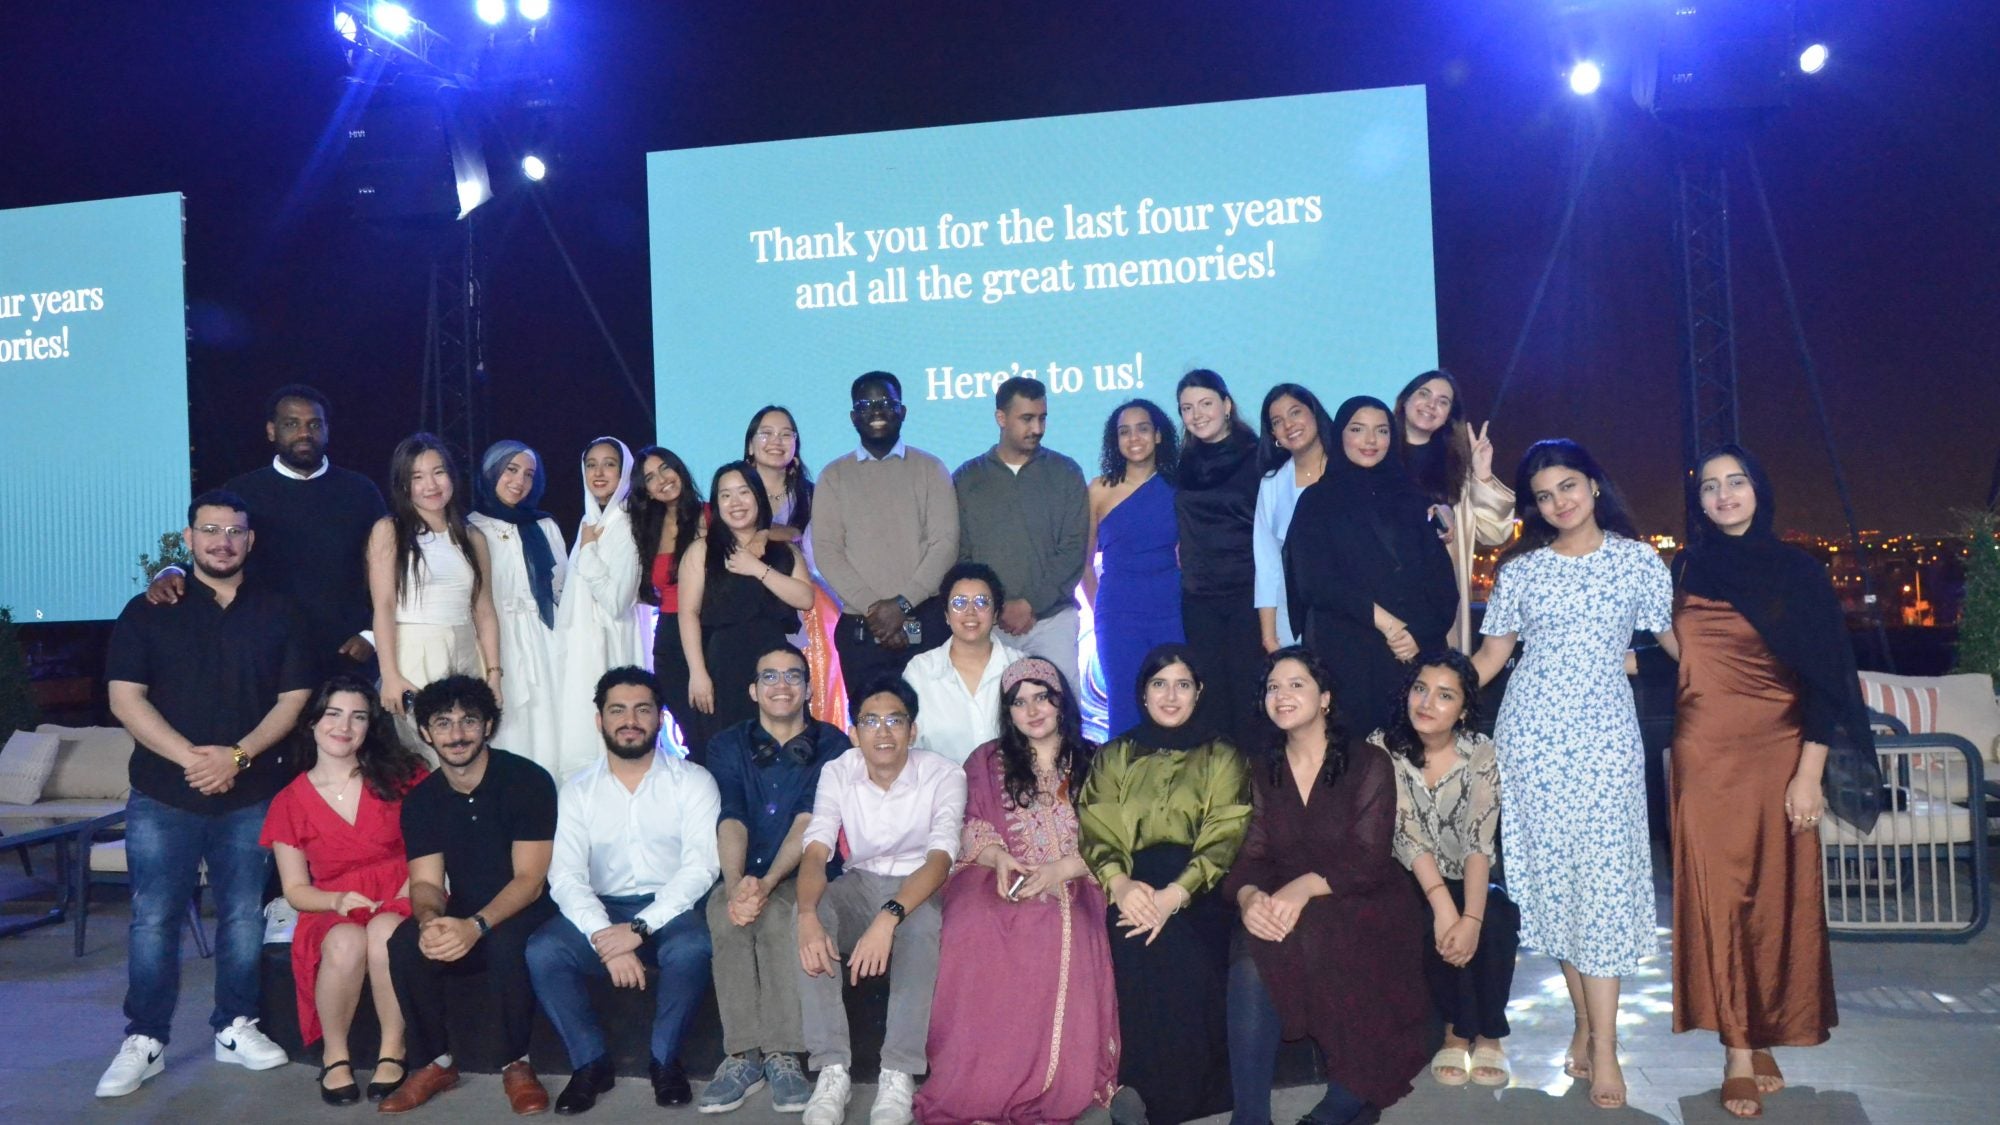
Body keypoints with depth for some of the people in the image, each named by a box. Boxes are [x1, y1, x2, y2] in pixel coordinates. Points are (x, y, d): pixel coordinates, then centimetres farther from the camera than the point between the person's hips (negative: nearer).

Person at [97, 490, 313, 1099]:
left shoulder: (277, 613, 8)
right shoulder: (149, 611, 4)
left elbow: (293, 698, 3)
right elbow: (125, 697, -4)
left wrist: (237, 755, -12)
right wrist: (190, 757, -15)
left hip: (251, 796, 1)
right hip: (162, 797, -1)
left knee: (243, 918, 5)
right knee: (154, 921, 1)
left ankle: (235, 1028, 18)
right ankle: (144, 1042, 12)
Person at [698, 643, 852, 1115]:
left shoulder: (831, 745, 2)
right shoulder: (728, 746, 9)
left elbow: (808, 821, -12)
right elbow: (730, 820, -7)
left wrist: (769, 882, -29)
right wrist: (736, 884, -28)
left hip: (804, 875, -2)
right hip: (744, 875, 2)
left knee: (778, 916, -34)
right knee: (725, 916, -32)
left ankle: (783, 1055, -26)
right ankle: (743, 1055, -25)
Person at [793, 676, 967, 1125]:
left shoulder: (943, 777, -14)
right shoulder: (837, 773, -6)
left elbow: (939, 859, -26)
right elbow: (815, 852, -16)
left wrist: (888, 918, -44)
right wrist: (808, 915, -39)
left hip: (919, 888, -2)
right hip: (858, 885, 3)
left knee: (921, 923, -38)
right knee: (809, 918, -30)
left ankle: (899, 1075, -30)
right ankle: (832, 1069, -27)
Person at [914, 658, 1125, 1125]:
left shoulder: (1094, 763, 13)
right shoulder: (987, 761, 17)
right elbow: (970, 828, 9)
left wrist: (1061, 869, -14)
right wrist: (998, 857, -13)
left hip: (1071, 888, 0)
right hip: (999, 883, 1)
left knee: (1064, 948, -36)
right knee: (978, 942, -34)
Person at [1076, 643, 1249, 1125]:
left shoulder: (1221, 757, 12)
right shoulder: (1114, 756, 18)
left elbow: (1224, 840, -2)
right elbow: (1096, 831, 4)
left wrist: (1174, 895, -20)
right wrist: (1119, 883, -18)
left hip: (1195, 890, -1)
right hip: (1130, 884, 1)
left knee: (1173, 944, -32)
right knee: (1130, 938, -31)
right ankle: (1135, 1086, -21)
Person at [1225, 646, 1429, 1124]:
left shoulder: (1368, 765, -1)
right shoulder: (1264, 774, 13)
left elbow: (1369, 861, -11)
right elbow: (1253, 856, 3)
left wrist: (1306, 887, -30)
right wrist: (1249, 896, -22)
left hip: (1361, 908, -3)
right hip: (1285, 915, 3)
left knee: (1314, 939, -36)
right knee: (1249, 967, -30)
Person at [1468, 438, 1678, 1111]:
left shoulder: (1637, 561, 4)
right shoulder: (1520, 570, 7)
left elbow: (1676, 640, 6)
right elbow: (1491, 656, 9)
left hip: (1605, 736, -1)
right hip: (1531, 734, 2)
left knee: (1602, 878, -6)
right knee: (1552, 876, 3)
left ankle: (1604, 1045, -2)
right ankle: (1585, 1022, 14)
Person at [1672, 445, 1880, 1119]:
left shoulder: (1797, 572, 1)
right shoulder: (1688, 571, 8)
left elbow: (1825, 677, -3)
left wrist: (1810, 774, -9)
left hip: (1777, 754, -1)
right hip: (1704, 756, 2)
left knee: (1776, 898, 2)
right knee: (1716, 896, 0)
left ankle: (1763, 1039, 16)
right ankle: (1739, 1051, 7)